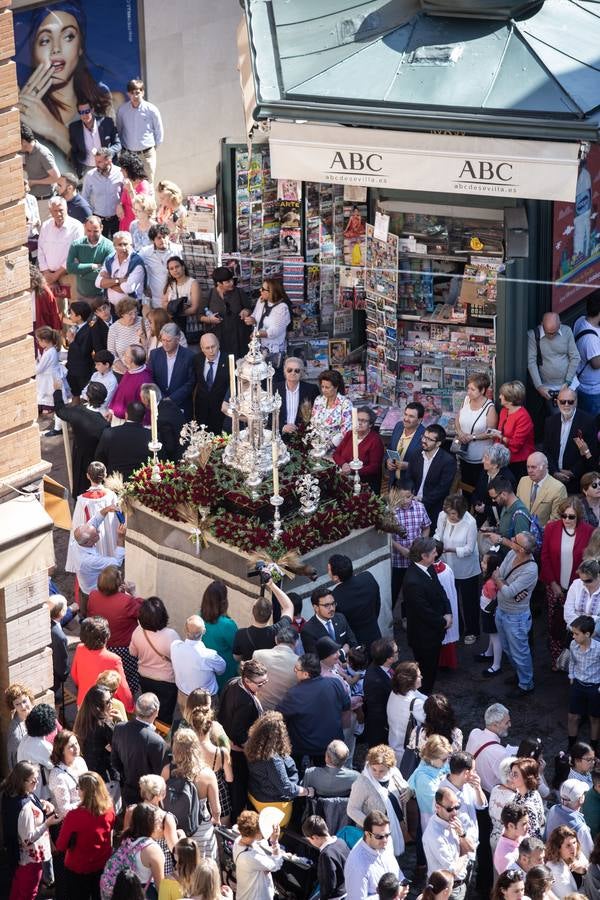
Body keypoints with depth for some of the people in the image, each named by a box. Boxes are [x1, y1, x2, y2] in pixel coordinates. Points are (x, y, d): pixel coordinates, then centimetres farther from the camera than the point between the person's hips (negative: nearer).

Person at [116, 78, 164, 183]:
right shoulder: (122, 110, -2)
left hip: (147, 154, -2)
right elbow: (118, 130, 13)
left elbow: (159, 132, 4)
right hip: (128, 154, 2)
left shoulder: (151, 110, -8)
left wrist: (153, 147, 6)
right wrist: (123, 148, 11)